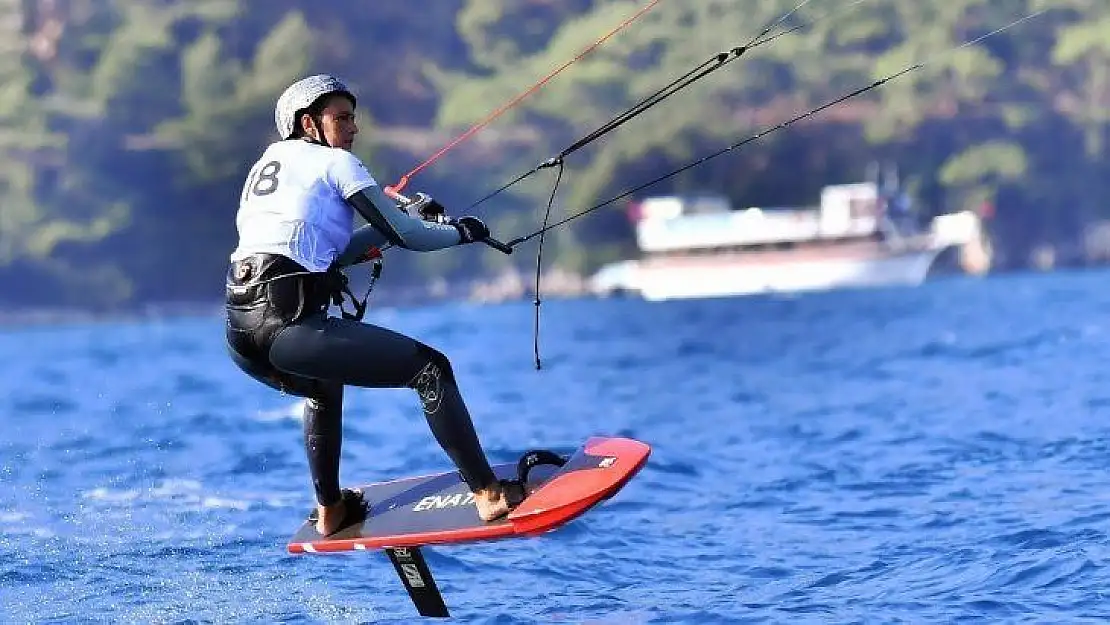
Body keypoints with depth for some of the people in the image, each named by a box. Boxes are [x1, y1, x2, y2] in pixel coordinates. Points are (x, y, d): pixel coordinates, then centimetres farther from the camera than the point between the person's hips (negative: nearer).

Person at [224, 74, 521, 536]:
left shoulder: (265, 164, 27)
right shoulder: (335, 162, 5)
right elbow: (405, 235, 3)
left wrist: (405, 216, 30)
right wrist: (462, 231, 21)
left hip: (239, 333, 9)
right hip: (287, 324, -8)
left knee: (323, 388, 39)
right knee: (431, 368, -5)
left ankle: (329, 513, 40)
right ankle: (488, 494, -10)